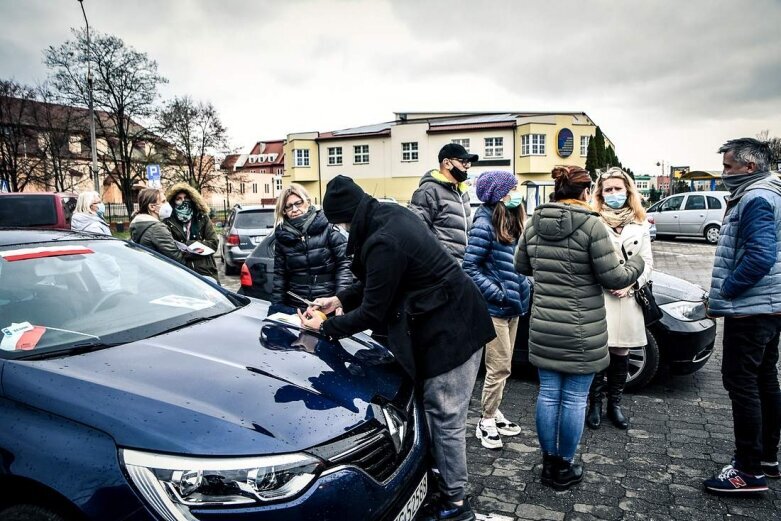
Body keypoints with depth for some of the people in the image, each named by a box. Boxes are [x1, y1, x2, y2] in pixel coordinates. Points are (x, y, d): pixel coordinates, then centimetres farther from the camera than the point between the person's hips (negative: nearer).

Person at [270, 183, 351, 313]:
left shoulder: (327, 228, -3)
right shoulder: (282, 236, 7)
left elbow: (344, 263, -6)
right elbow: (279, 275, 10)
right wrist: (277, 305, 4)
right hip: (295, 307, 3)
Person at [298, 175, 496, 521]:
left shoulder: (383, 243, -25)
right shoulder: (392, 214, 5)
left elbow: (372, 312, -16)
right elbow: (376, 282, 17)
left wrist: (325, 327, -4)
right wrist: (340, 299, 15)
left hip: (448, 333, -10)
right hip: (453, 320, 10)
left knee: (446, 418, 2)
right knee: (437, 411, 18)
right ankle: (440, 477, 33)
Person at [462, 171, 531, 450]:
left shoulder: (512, 222, 10)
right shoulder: (485, 224, -15)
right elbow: (470, 267, -17)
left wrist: (521, 292, 7)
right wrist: (497, 293, -19)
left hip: (512, 305, 8)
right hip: (494, 308, -8)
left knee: (503, 366, 16)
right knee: (499, 367, -1)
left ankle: (493, 412, 30)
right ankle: (486, 421, 14)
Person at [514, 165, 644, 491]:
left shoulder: (533, 223, 2)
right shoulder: (592, 225, -13)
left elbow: (521, 266, 14)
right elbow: (613, 278, -11)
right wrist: (637, 263, 9)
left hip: (543, 326, 5)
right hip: (581, 330, -5)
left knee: (548, 394, 14)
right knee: (574, 399, 8)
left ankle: (549, 463, 27)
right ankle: (564, 468, 22)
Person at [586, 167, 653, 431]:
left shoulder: (640, 225, 13)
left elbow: (647, 262, 11)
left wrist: (630, 284, -5)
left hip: (628, 298, 4)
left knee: (620, 353, 10)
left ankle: (615, 403, 25)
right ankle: (595, 403, 15)